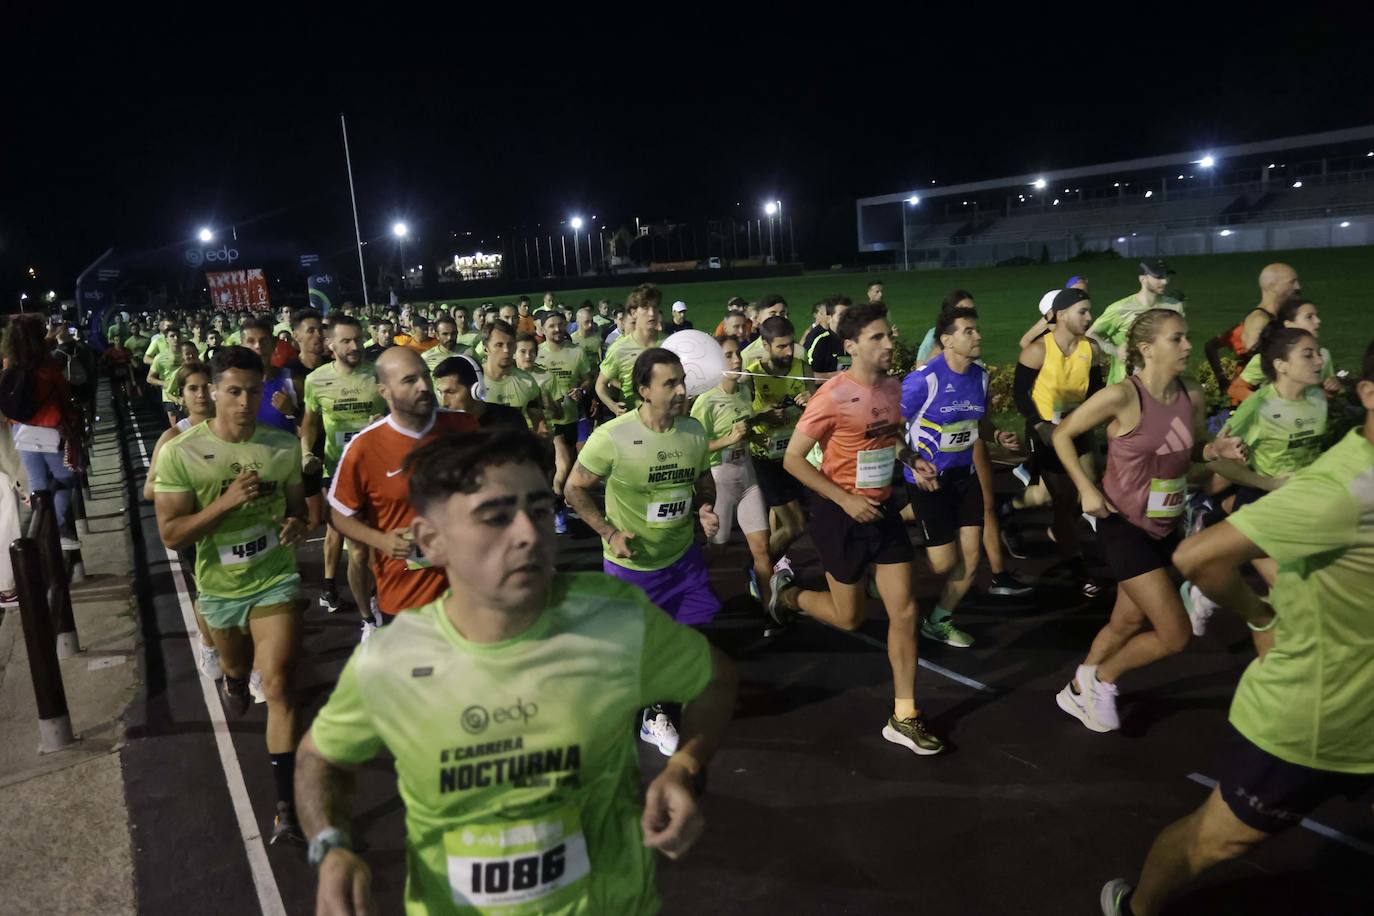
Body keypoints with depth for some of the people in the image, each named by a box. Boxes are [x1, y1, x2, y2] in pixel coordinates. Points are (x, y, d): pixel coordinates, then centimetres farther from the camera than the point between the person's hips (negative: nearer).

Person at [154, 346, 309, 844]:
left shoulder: (284, 444, -8)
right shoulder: (179, 453, -16)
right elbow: (171, 534, -16)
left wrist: (296, 523, -16)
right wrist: (226, 502, -30)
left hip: (276, 580, -1)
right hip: (220, 588, 1)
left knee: (278, 686, -12)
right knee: (237, 668, 28)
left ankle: (286, 807, -7)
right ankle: (234, 680, 68)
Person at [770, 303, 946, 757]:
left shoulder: (893, 387, 1)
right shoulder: (833, 396, -20)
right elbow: (793, 459, -17)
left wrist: (912, 460, -1)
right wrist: (845, 499, -22)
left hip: (883, 510, 6)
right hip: (840, 514, -6)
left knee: (905, 611, 4)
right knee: (851, 617, 8)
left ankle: (904, 717, 17)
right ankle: (787, 592, 38)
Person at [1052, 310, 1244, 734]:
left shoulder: (1192, 395, -2)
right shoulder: (1121, 396, -21)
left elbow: (1191, 451, 14)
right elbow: (1062, 434, -10)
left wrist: (1216, 449, -8)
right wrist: (1086, 489, -15)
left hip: (1166, 527, 7)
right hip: (1125, 527, -7)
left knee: (1128, 623, 20)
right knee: (1175, 635, -7)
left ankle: (1077, 692, 41)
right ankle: (1101, 677, 18)